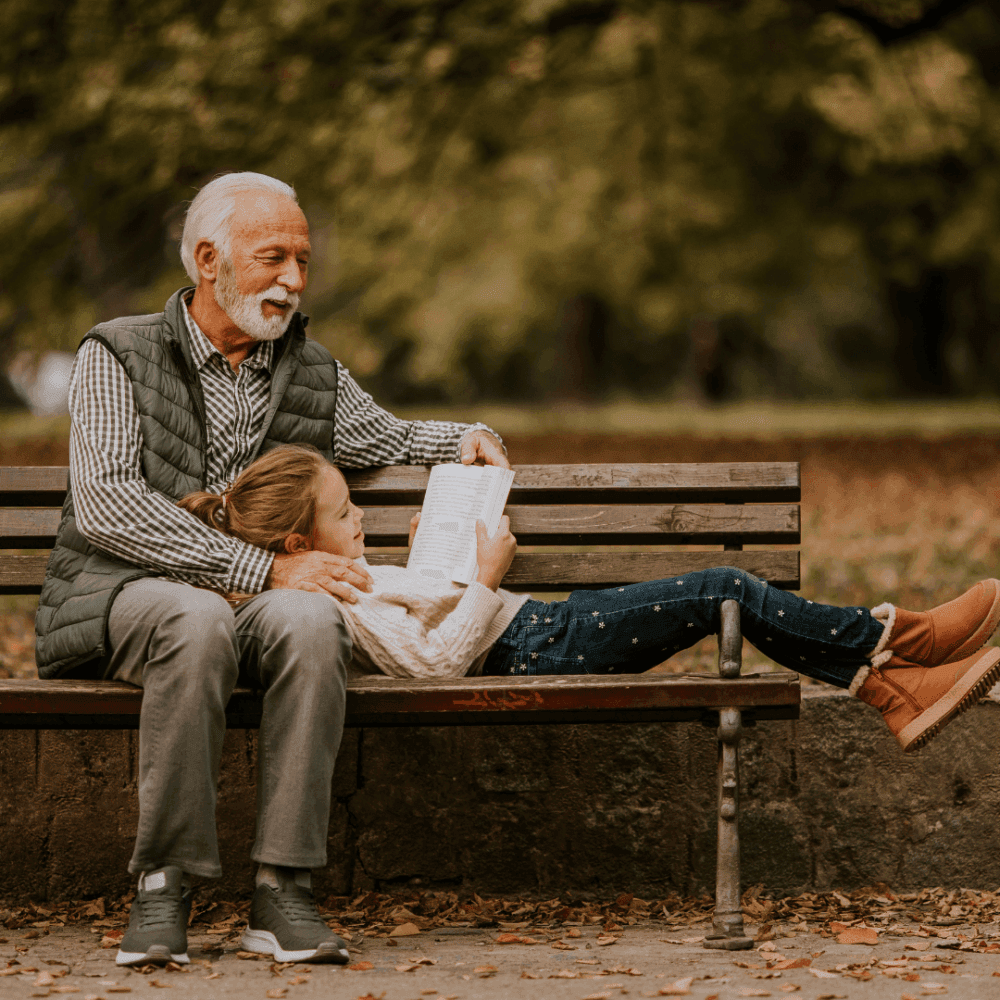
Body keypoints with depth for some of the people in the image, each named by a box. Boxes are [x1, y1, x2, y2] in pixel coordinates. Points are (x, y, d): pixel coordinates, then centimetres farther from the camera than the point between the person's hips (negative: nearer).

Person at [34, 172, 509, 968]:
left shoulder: (316, 376, 17)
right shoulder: (119, 356, 3)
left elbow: (389, 439, 37)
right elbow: (104, 505, -11)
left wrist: (465, 440, 12)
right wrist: (264, 568, -19)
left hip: (258, 602, 3)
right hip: (121, 598, -3)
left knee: (311, 620, -33)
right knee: (199, 620, -39)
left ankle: (284, 890, -30)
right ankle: (165, 887, -28)